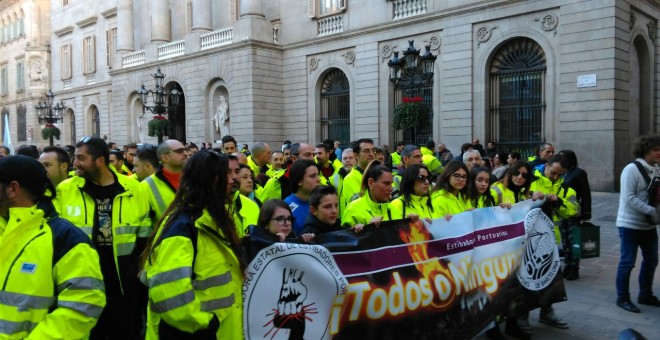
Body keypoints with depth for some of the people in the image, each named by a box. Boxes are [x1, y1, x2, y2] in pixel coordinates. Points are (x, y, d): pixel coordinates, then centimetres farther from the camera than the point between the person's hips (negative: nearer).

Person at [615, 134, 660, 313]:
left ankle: (645, 295, 31)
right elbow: (629, 198, -22)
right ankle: (622, 298, 11)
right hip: (630, 224, -8)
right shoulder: (631, 169, -16)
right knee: (627, 262, -1)